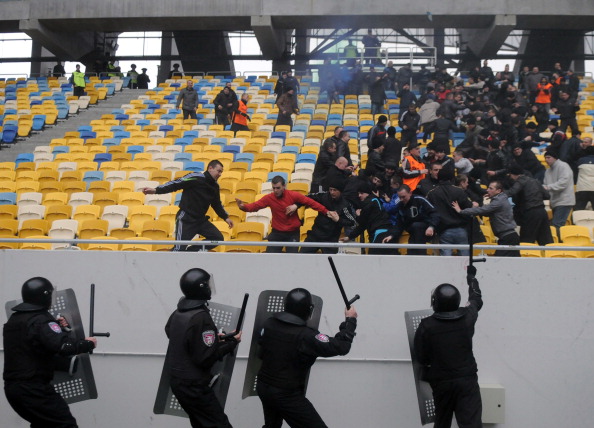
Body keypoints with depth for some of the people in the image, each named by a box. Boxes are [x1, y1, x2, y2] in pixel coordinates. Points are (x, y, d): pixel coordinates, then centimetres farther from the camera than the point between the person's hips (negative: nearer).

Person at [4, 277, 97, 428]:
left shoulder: (13, 319, 13)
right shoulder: (41, 320, -15)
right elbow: (64, 346, -28)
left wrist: (56, 326, 11)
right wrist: (88, 344, -13)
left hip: (12, 387, 9)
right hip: (33, 390, -9)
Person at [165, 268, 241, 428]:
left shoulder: (178, 312, 3)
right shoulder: (201, 318, -24)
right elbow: (206, 359, -24)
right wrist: (231, 343, -12)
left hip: (177, 381, 9)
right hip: (193, 386, -9)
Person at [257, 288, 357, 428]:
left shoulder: (268, 324, -5)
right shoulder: (306, 336, -23)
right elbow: (341, 346, -18)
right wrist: (350, 320, -5)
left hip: (263, 387, 8)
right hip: (287, 395, -7)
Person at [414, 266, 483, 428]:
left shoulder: (426, 326, -13)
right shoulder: (467, 317, -5)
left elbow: (421, 357, -8)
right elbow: (477, 300, 17)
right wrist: (471, 276, 31)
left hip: (441, 382, 0)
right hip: (467, 380, 0)